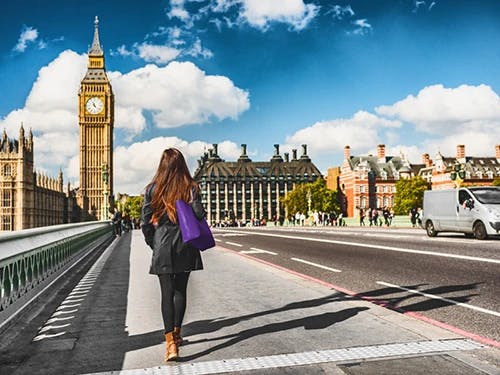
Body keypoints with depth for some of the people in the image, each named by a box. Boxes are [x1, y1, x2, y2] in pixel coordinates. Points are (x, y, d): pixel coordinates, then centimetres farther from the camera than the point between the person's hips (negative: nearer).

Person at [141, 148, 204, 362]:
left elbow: (145, 222, -3)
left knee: (167, 293, 1)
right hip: (185, 248, 1)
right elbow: (199, 216, -11)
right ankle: (176, 334, 28)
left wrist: (153, 244, 10)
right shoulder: (190, 187, -4)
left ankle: (170, 342, -9)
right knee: (180, 290, 15)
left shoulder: (152, 189, -3)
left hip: (162, 249, -1)